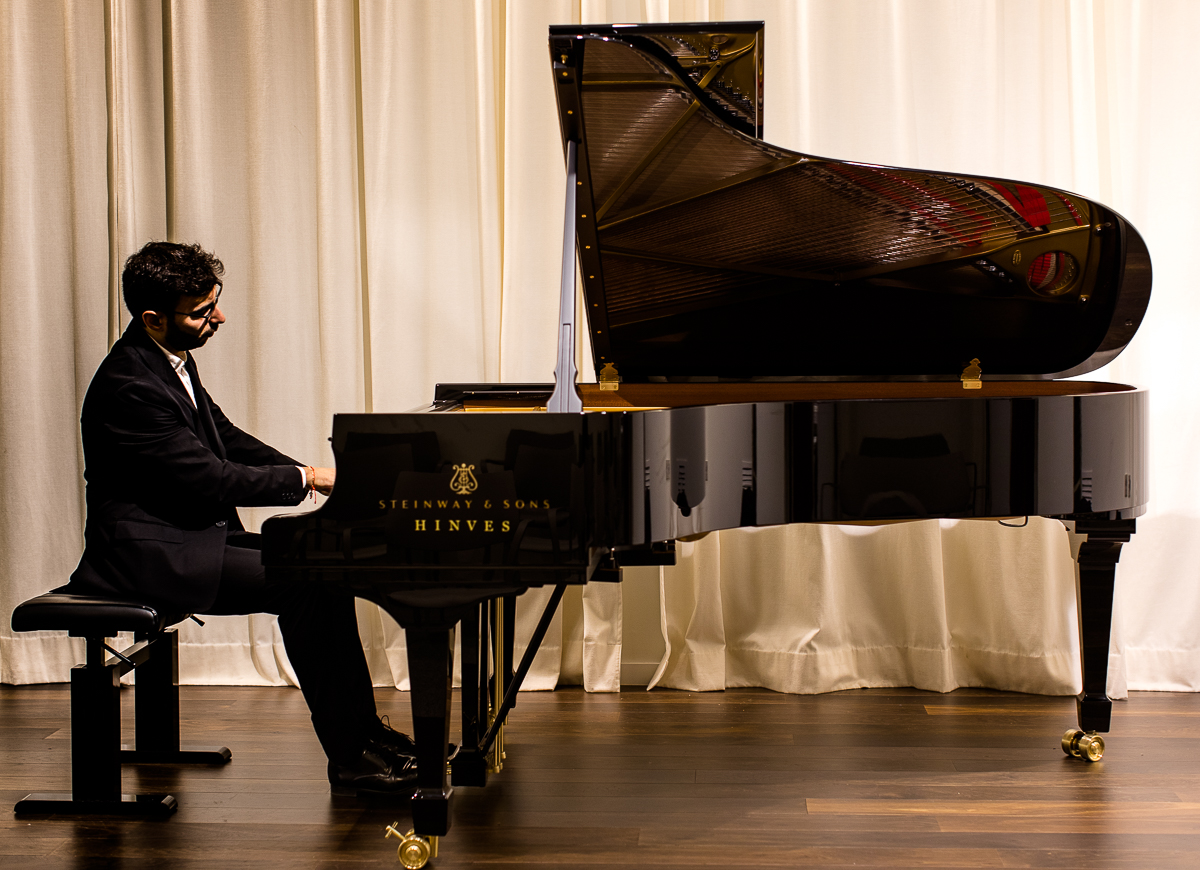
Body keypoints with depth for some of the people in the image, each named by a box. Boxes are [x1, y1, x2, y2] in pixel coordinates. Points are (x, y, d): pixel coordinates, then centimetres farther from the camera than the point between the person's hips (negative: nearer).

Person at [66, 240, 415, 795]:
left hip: (197, 533, 10)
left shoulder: (173, 362, 11)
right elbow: (208, 478, -23)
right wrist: (306, 478, -16)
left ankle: (365, 732, 5)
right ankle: (349, 759, -13)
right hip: (150, 553, -10)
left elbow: (228, 441, 17)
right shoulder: (128, 385, -22)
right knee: (303, 585, -21)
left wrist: (314, 473, 4)